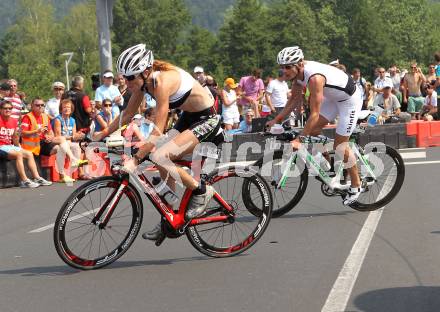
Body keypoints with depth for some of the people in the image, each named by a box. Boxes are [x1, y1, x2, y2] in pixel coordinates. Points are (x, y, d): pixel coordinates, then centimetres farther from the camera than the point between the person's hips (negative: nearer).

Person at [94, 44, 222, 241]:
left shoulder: (162, 81, -29)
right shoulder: (143, 81, -4)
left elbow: (158, 130, -32)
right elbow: (128, 114, 10)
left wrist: (136, 158, -33)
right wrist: (102, 134, 6)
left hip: (206, 120, -9)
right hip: (188, 117, 9)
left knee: (160, 156, -23)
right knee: (162, 164, 5)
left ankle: (201, 191, -5)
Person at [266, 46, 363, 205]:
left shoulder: (315, 77, -38)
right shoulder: (297, 72, -12)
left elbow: (314, 114, -38)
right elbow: (295, 98, 3)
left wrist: (299, 140, -38)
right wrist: (277, 120, -3)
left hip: (350, 99, -8)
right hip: (333, 97, 8)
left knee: (340, 145, -4)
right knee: (313, 130, -1)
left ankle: (356, 186, 12)